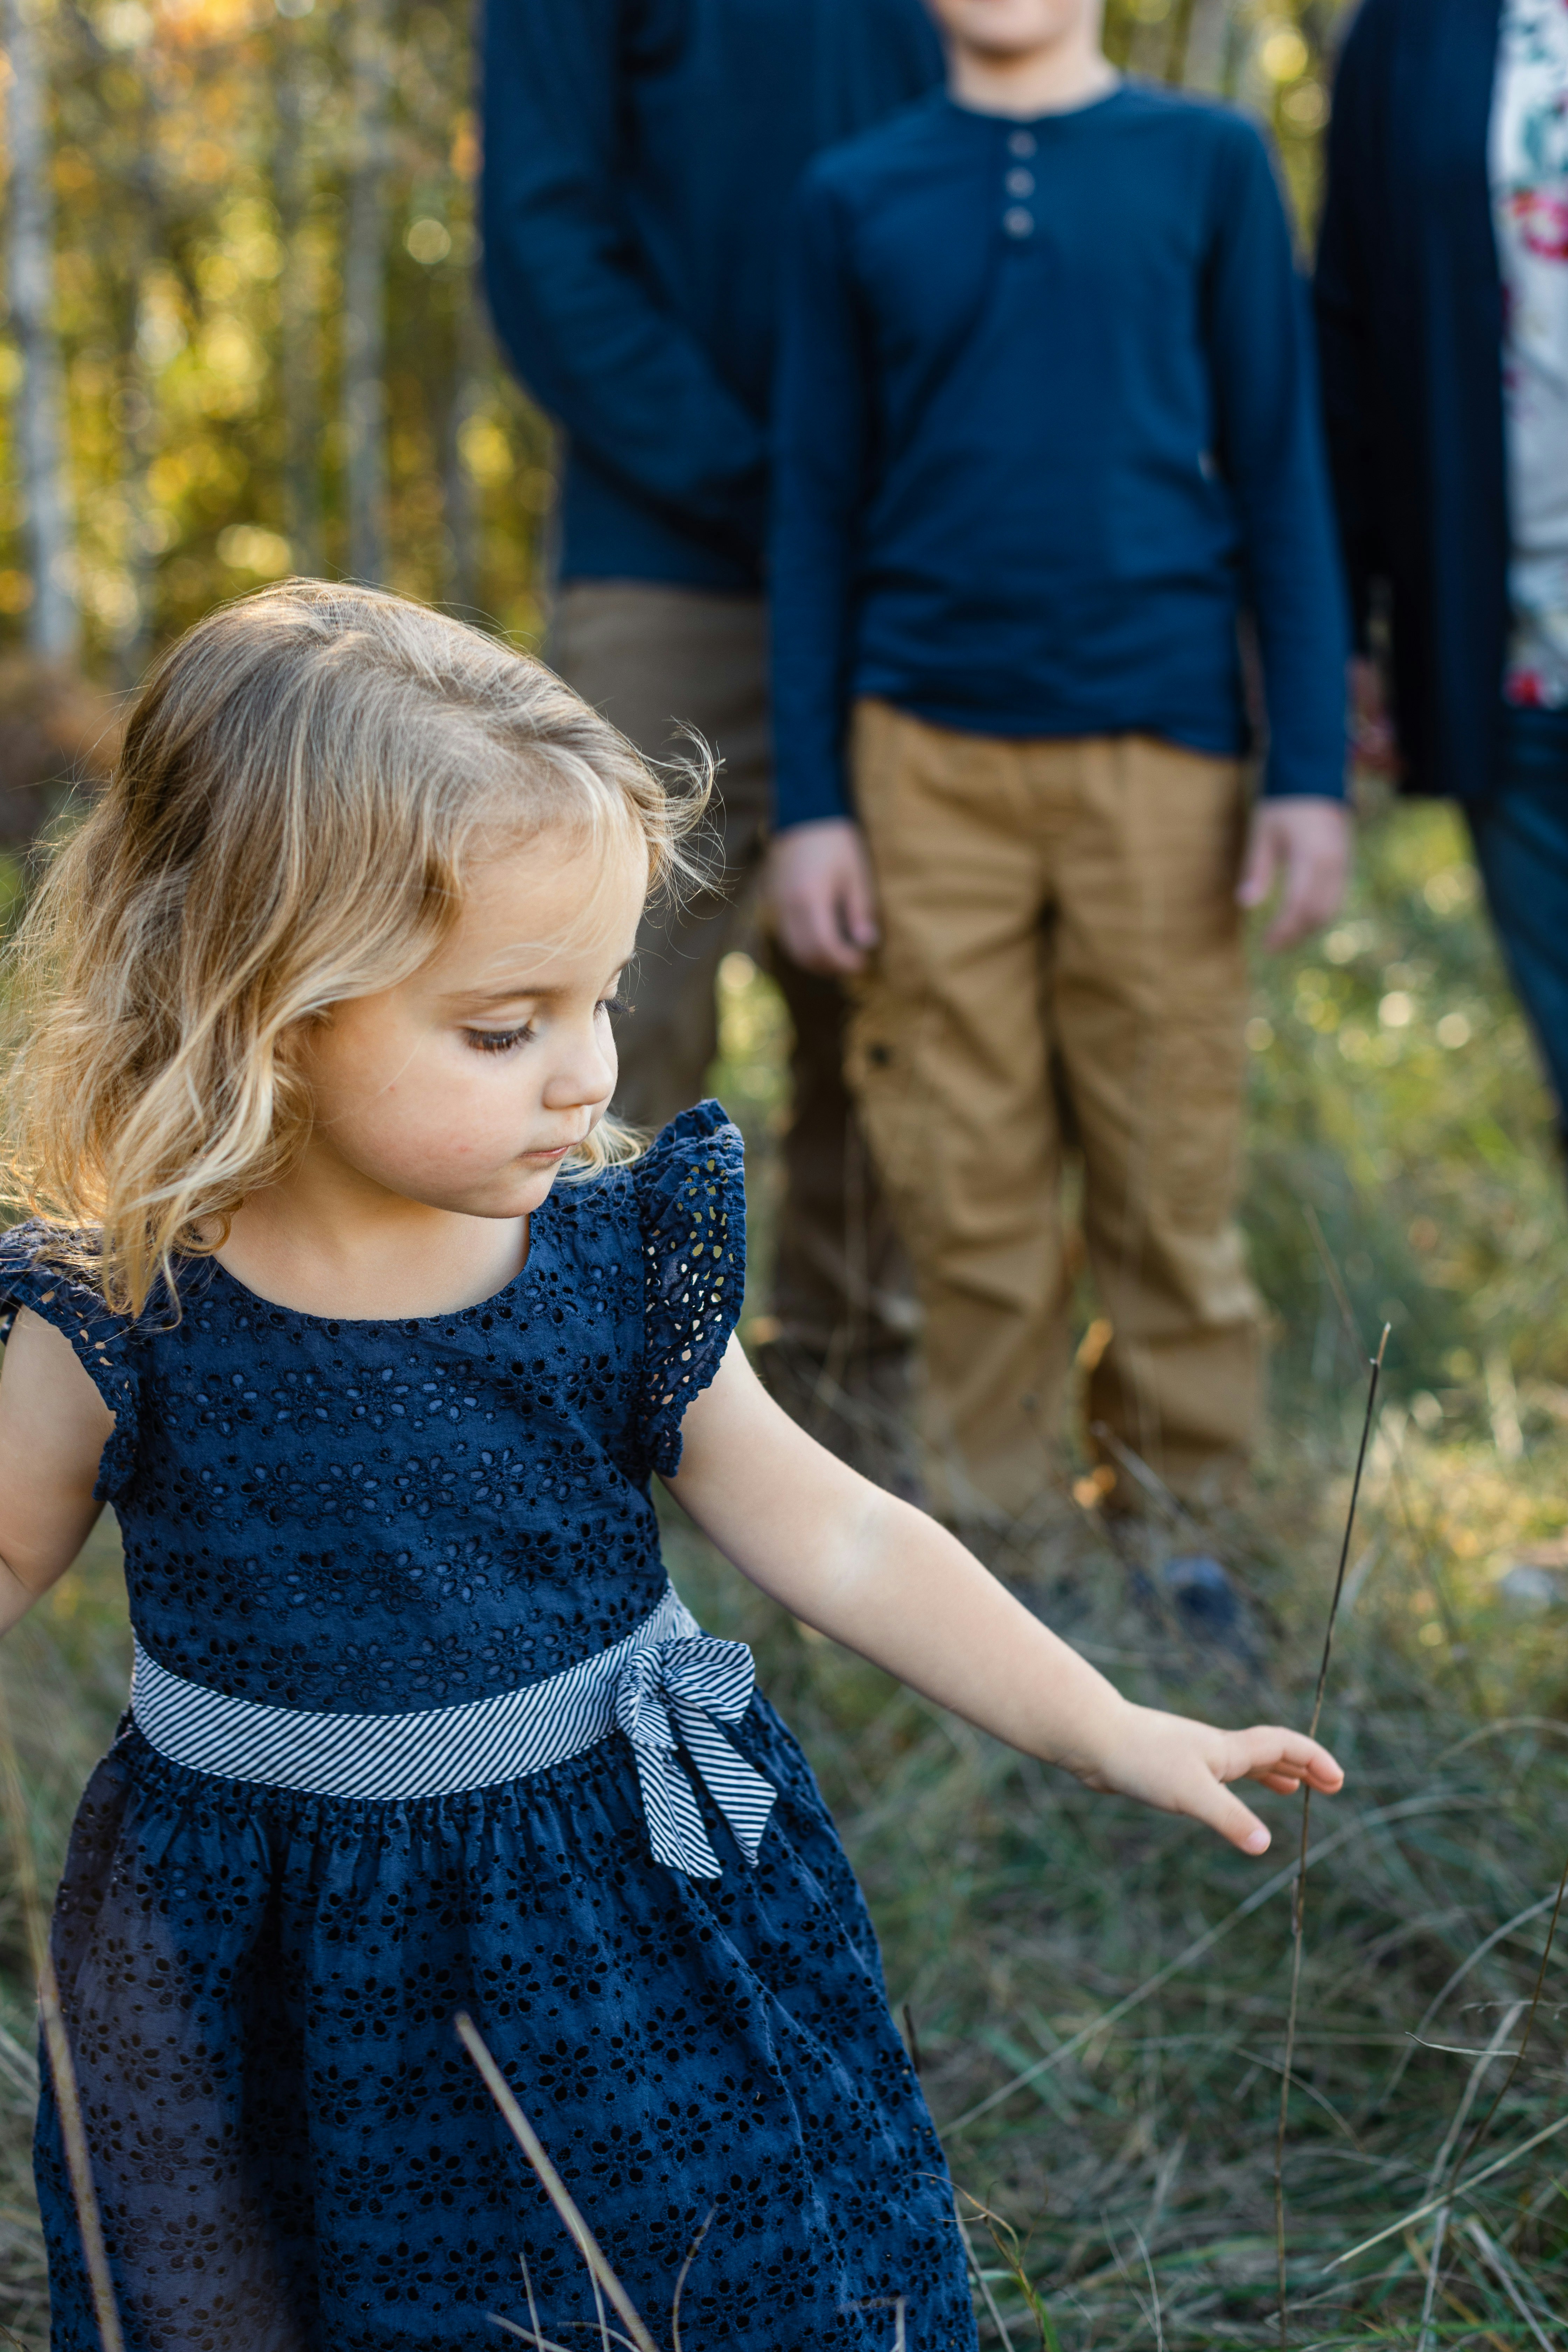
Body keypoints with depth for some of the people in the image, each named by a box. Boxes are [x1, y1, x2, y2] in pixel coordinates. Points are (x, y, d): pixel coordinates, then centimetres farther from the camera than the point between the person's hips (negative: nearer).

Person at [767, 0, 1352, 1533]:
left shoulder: (1208, 163, 7)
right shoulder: (854, 199, 10)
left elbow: (1276, 475, 6)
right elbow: (817, 509, 10)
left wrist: (1310, 767, -1)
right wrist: (808, 799, 3)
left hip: (1151, 742, -1)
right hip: (928, 754, 1)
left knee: (1168, 1179, 2)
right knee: (965, 1192, 2)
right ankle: (989, 1528, 14)